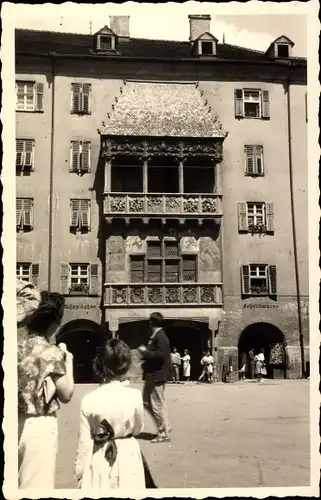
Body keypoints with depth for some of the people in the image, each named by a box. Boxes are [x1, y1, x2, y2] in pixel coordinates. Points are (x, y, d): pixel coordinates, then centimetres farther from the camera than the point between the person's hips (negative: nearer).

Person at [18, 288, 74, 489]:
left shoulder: (19, 344, 0)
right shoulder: (52, 352, -16)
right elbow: (66, 395, -8)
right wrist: (68, 361, 1)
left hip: (19, 423, 6)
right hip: (39, 426, -6)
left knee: (18, 482, 20)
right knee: (37, 485, 8)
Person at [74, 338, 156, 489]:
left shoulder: (89, 400, -13)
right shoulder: (134, 396, -14)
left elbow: (84, 441, -6)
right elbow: (137, 429, 2)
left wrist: (80, 472, 5)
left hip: (99, 461, 0)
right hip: (128, 458, 0)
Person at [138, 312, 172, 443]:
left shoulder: (160, 336, -17)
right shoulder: (155, 335, 13)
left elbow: (161, 354, -26)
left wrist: (145, 352, -19)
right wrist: (145, 353, 7)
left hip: (157, 375, -10)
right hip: (152, 375, 10)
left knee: (157, 405, -2)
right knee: (146, 401, 16)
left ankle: (164, 433, 10)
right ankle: (163, 427, 24)